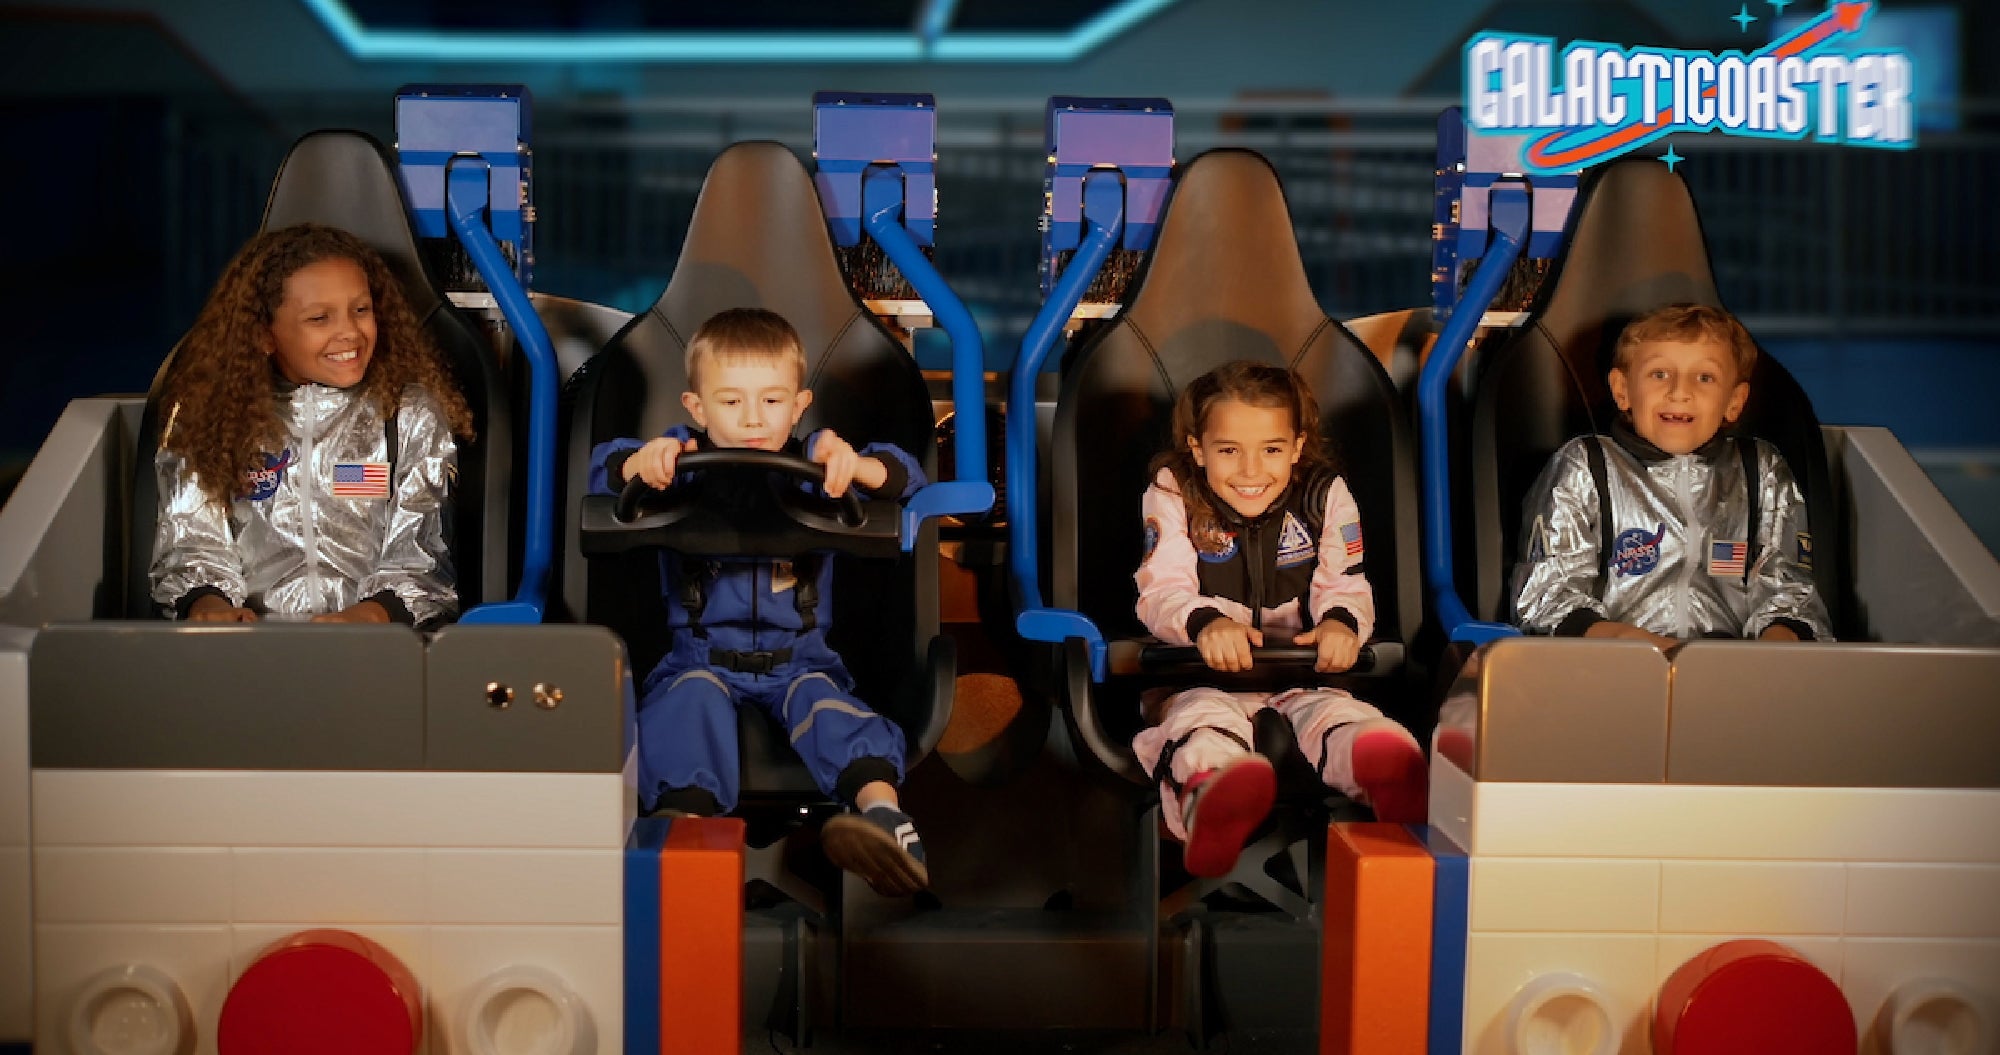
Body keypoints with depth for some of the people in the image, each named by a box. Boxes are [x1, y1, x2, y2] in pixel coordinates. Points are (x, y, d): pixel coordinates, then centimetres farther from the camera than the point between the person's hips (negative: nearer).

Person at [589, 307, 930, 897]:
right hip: (700, 655, 0)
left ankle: (882, 810, -51)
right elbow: (602, 470, -5)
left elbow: (904, 476, -3)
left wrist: (857, 466, -27)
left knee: (819, 695, -29)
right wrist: (639, 462, -29)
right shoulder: (684, 459, 6)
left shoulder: (812, 464, 6)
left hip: (797, 655, 0)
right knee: (692, 695, -30)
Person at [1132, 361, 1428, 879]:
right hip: (1210, 668, -2)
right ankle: (1210, 798, -71)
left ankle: (1394, 780, -64)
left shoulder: (1326, 496, 3)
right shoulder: (1172, 498, -2)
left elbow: (1345, 586, 0)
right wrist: (1205, 622, -36)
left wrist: (1342, 621, -28)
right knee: (1200, 715, -35)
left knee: (1336, 709, -31)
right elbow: (1161, 592, -11)